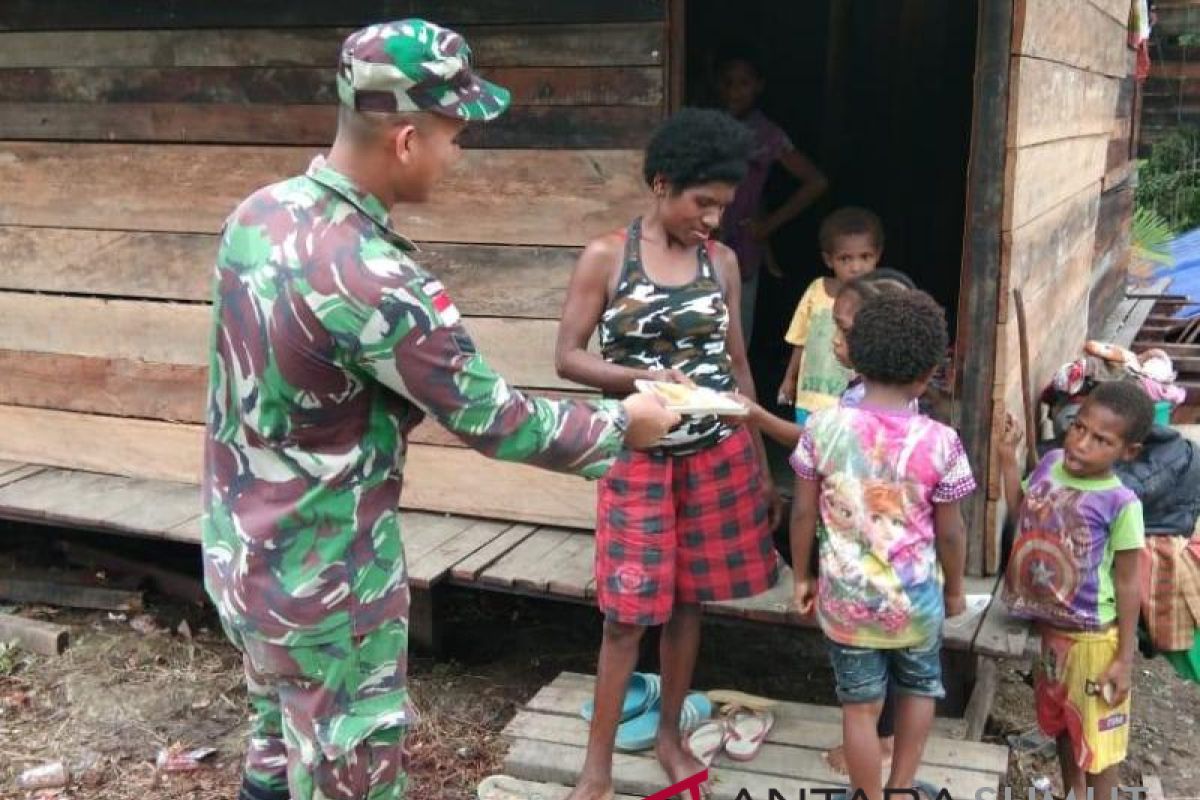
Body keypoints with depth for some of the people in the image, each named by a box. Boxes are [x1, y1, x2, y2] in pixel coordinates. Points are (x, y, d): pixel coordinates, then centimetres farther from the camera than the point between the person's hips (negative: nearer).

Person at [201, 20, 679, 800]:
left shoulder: (260, 213, -4)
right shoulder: (366, 276, -30)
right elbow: (496, 420, -21)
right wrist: (622, 423, -5)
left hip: (242, 554, 8)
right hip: (322, 583, -8)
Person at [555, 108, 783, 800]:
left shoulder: (722, 261, 3)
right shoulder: (607, 257, -8)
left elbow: (737, 362, 9)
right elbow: (568, 358, -8)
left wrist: (762, 465, 10)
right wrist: (645, 378, -24)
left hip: (717, 451, 3)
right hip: (640, 454, -3)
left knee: (690, 599, 12)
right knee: (629, 610, 0)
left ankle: (671, 734, 32)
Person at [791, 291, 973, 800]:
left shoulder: (823, 427, -13)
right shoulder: (940, 442, -15)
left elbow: (803, 514, -5)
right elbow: (949, 532, -6)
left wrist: (802, 577, 10)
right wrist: (954, 589, 12)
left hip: (846, 599, 0)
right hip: (915, 599, 0)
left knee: (860, 706, 14)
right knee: (919, 688, 26)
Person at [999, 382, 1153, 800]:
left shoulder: (1120, 503, -23)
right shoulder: (1051, 463, -6)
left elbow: (1127, 584, -16)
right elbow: (1021, 512, 13)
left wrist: (1125, 659, -13)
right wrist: (1008, 457, 2)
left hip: (1093, 638, -6)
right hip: (1049, 627, 7)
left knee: (1098, 733, 12)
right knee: (1062, 724, 25)